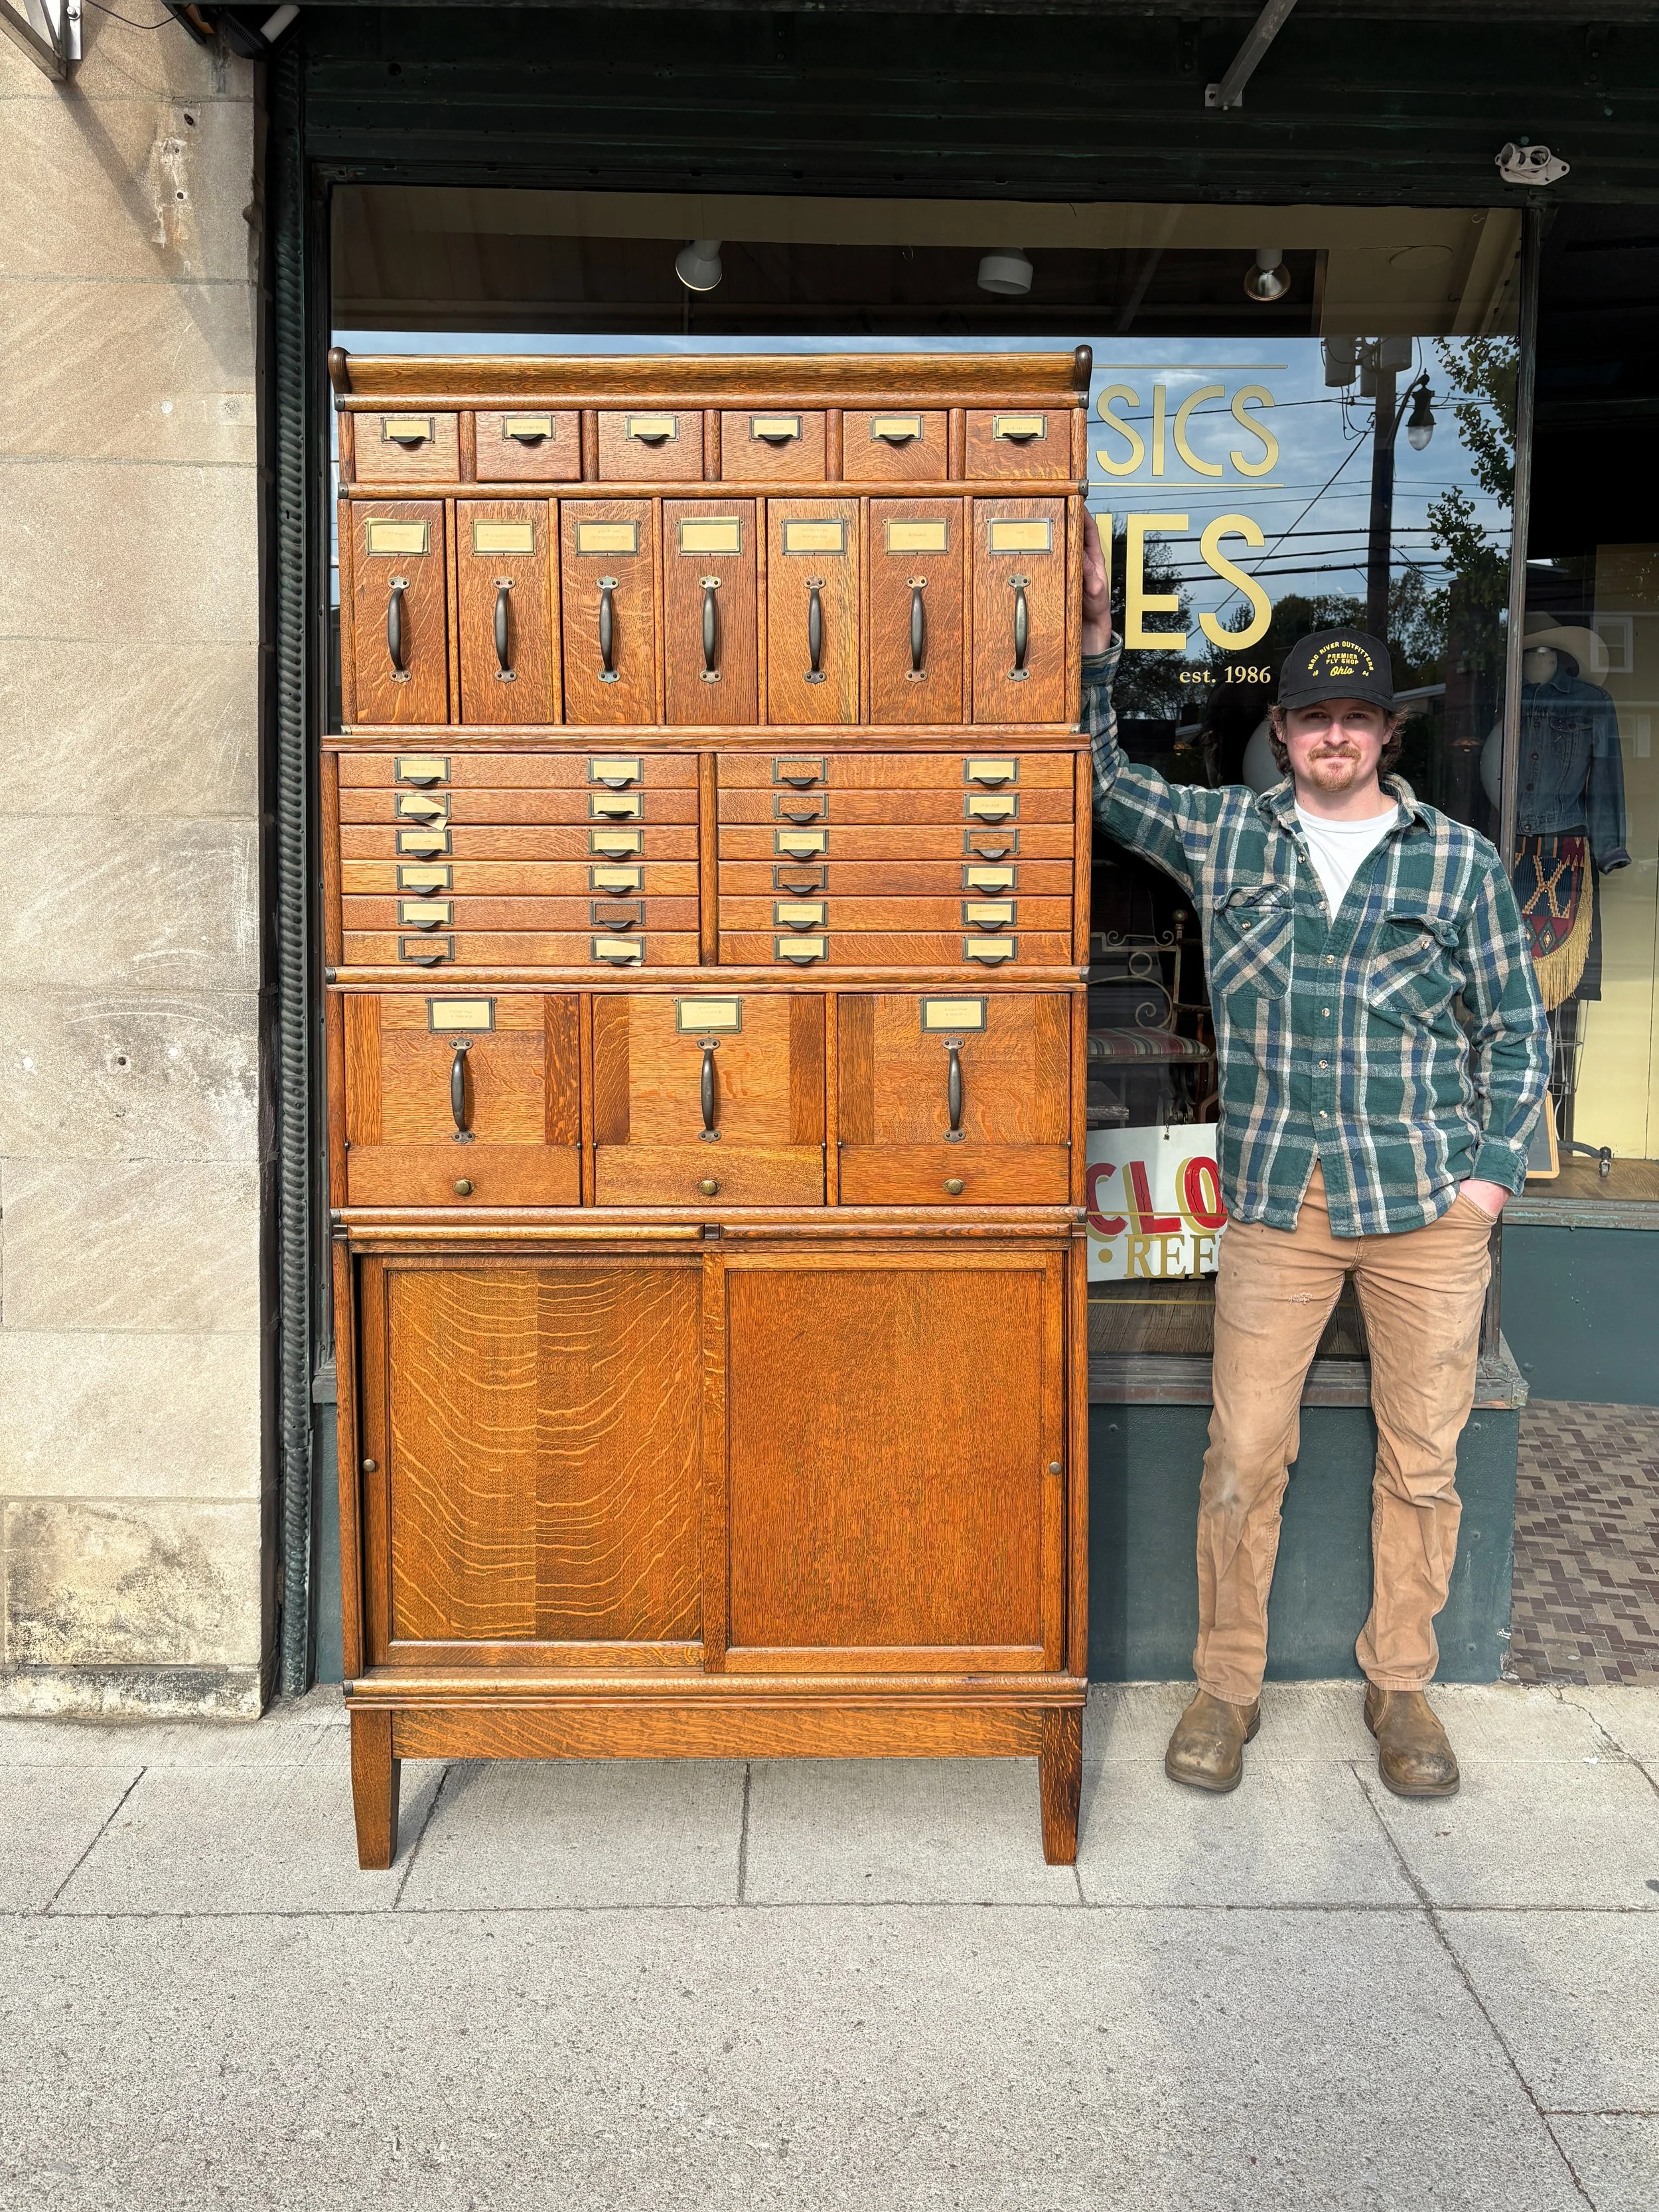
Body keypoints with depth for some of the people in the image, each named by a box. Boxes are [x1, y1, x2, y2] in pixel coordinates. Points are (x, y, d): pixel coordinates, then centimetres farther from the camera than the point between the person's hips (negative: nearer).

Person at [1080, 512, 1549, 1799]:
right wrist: (1095, 635, 1)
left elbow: (1515, 1030, 9)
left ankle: (1402, 1686, 25)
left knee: (1422, 1457, 8)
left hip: (1430, 1208, 0)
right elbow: (1098, 776, 12)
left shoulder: (1462, 862, 6)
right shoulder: (1223, 837, 8)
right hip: (1277, 1206, 0)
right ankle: (1227, 1685, 18)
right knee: (1244, 1455, 1)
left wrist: (1495, 1168, 0)